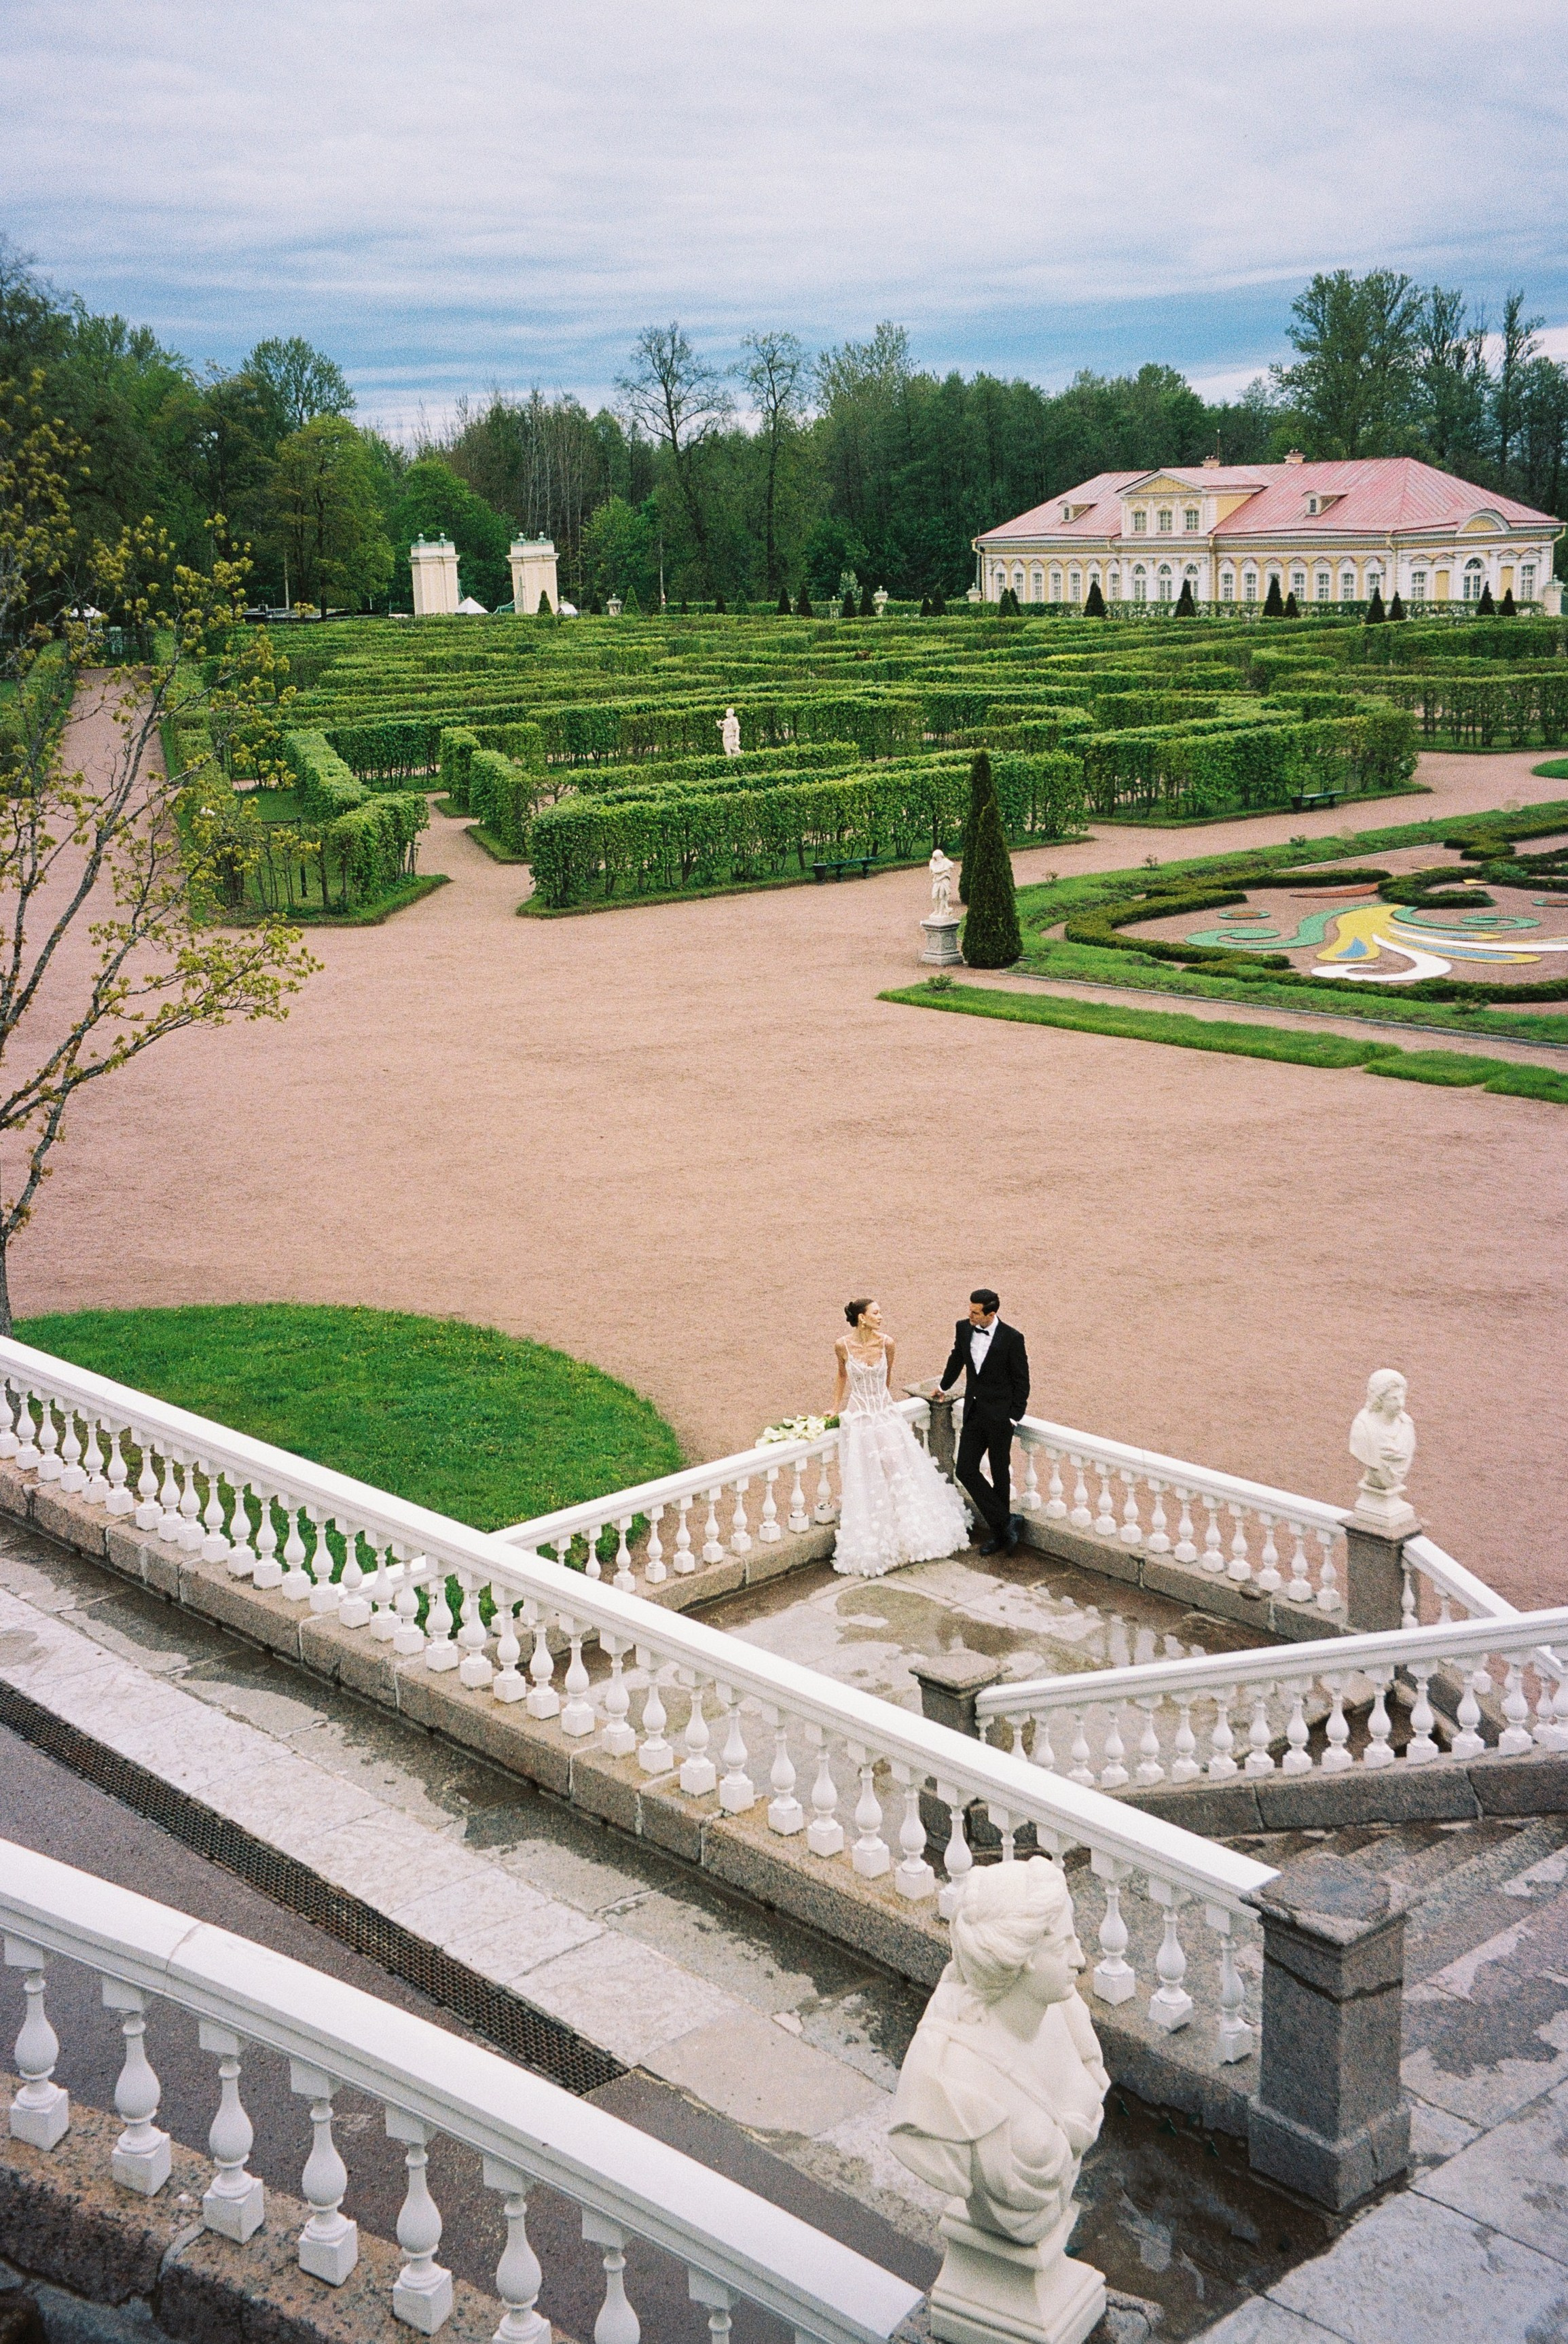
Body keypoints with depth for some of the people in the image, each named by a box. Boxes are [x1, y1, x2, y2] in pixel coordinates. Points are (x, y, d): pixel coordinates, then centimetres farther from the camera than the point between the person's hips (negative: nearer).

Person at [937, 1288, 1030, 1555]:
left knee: (1000, 1474, 6)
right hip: (974, 1412, 5)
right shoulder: (964, 1328, 0)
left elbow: (1022, 1381, -7)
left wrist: (1014, 1416, -10)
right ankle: (1005, 1523, 5)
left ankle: (999, 1531, 18)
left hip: (1000, 1415, -5)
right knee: (966, 1470, -1)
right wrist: (945, 1387, 32)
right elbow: (956, 1359, 20)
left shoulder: (1012, 1338, -14)